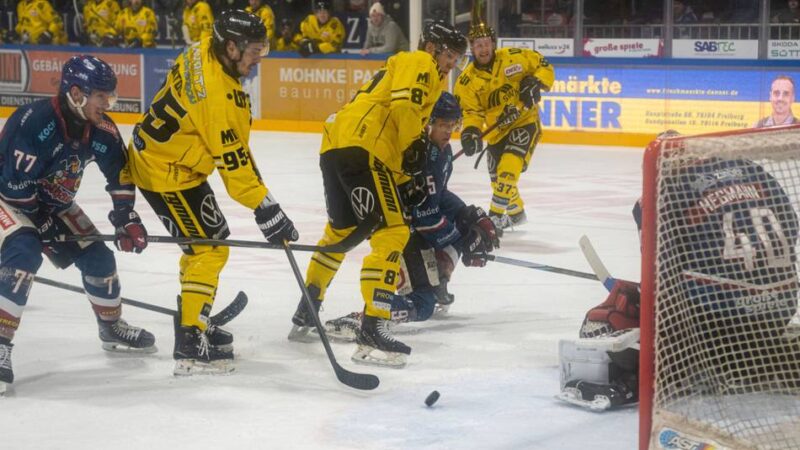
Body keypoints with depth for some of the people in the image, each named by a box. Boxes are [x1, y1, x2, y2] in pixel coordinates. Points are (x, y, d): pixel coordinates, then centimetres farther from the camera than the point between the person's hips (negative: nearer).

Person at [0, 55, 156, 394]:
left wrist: (126, 217, -4)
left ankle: (112, 327, 31)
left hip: (53, 203, 7)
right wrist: (49, 231, -24)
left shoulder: (100, 129, -11)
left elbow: (120, 171, 4)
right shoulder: (34, 123, -34)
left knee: (97, 256, 5)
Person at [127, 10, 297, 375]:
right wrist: (266, 209, -23)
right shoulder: (217, 95, -31)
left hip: (155, 152, 10)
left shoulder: (205, 51, -5)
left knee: (205, 241, 20)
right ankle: (190, 345, -10)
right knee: (209, 249, -9)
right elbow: (233, 161, -28)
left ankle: (195, 320, 33)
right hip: (166, 172, -10)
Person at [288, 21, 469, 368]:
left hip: (334, 147, 10)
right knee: (392, 233, -12)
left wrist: (407, 180, 17)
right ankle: (373, 331, -18)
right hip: (361, 148, -10)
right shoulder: (419, 64, 2)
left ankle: (305, 315, 38)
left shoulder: (402, 66, 31)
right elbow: (403, 104, -18)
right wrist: (414, 148, -15)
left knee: (340, 230, 28)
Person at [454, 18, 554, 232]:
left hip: (525, 122, -4)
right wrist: (471, 131, -27)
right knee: (498, 178, 12)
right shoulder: (467, 81, -5)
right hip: (496, 132, 4)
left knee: (508, 168, -23)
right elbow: (471, 111, -8)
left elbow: (544, 67, -3)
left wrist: (535, 83, -22)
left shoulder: (514, 57, -12)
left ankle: (496, 216, -20)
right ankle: (516, 213, 38)